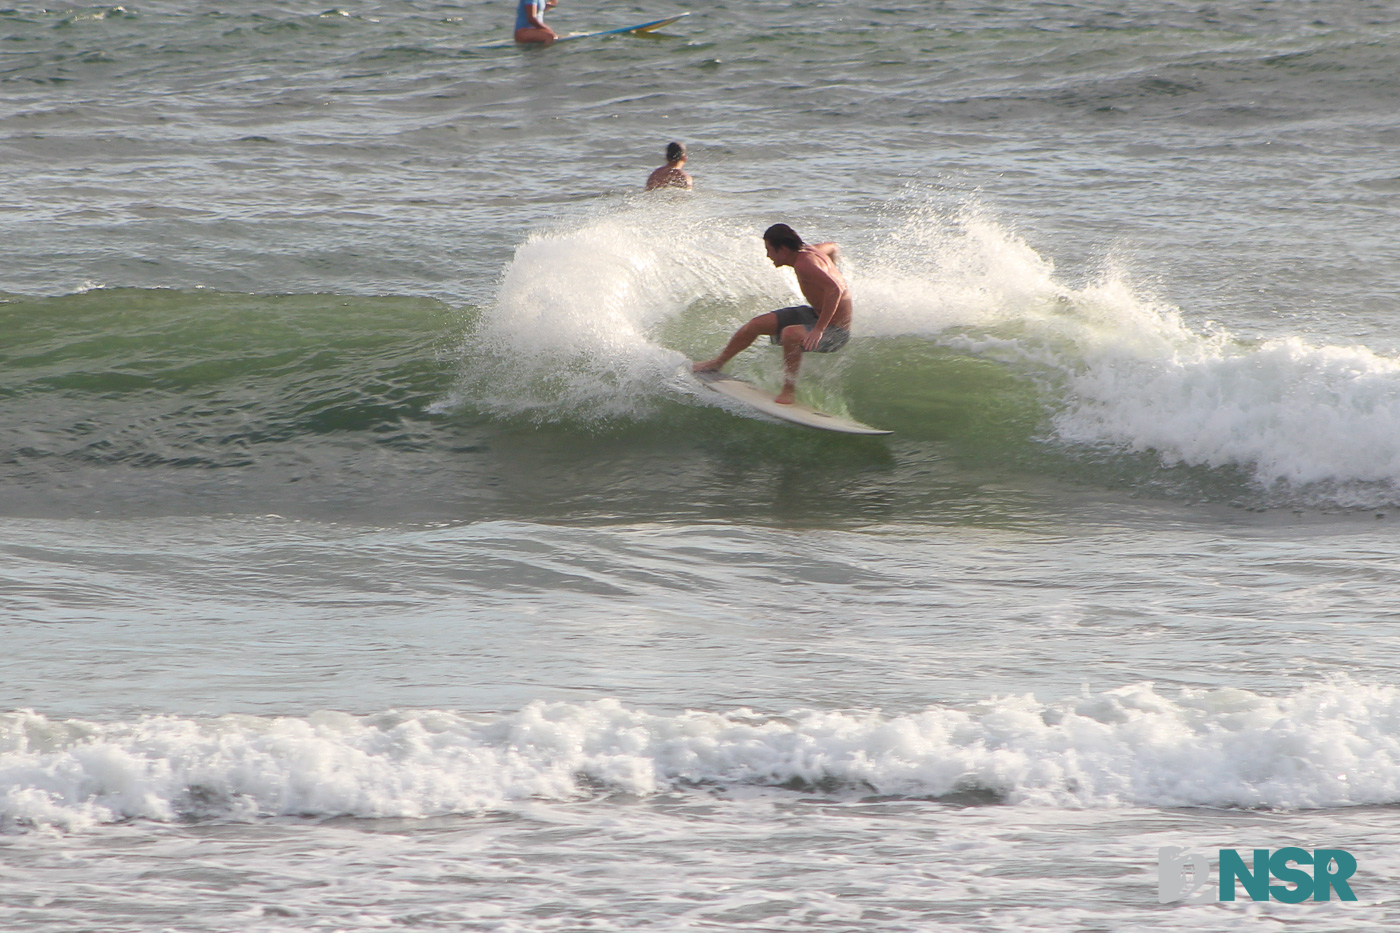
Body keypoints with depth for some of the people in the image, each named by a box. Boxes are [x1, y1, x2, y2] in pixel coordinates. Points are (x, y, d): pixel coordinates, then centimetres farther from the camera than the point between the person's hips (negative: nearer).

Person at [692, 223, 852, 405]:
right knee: (759, 324, 9)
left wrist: (819, 330, -41)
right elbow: (832, 248, 19)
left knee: (790, 334, -37)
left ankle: (789, 390, -18)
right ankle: (717, 363, 28)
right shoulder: (809, 251, -2)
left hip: (835, 333, -10)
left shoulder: (804, 264, -30)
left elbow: (835, 289, -42)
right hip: (816, 315, 10)